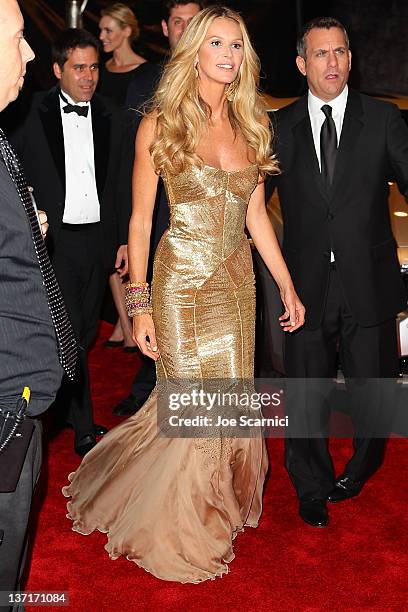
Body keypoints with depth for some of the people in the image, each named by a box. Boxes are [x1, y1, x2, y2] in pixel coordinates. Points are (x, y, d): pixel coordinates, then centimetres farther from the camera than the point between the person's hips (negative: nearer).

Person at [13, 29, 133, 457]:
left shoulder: (112, 120, 7)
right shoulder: (34, 116, -4)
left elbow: (123, 185, 10)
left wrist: (125, 240, 8)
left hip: (98, 238, 4)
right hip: (54, 240, -4)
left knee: (85, 330, 14)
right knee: (69, 334, -3)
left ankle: (65, 398, 36)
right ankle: (84, 428, 8)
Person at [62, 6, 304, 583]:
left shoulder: (250, 127, 7)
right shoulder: (160, 125, -6)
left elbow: (256, 217, 11)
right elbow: (140, 221, -5)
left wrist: (288, 287, 8)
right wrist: (140, 303, -10)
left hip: (238, 281, 5)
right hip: (182, 282, -4)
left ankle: (218, 502, 35)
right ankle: (178, 529, 25)